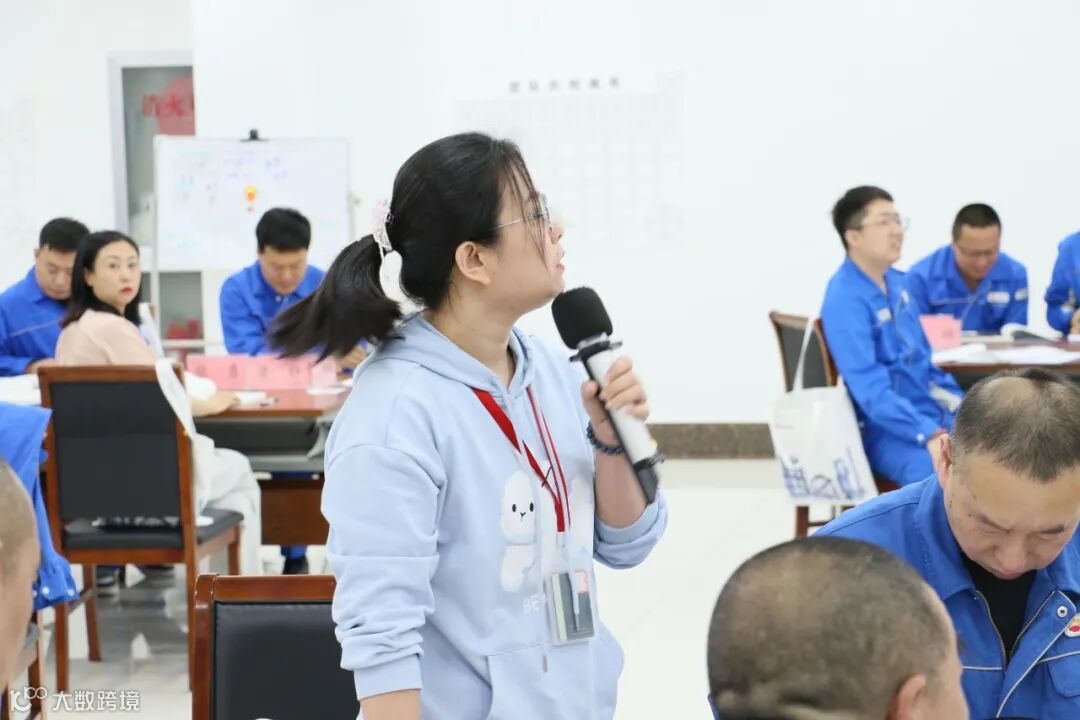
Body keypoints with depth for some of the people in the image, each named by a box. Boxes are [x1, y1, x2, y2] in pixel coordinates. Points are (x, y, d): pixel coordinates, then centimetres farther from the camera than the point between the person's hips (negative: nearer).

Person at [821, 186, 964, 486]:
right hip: (885, 428, -9)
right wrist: (929, 435, -35)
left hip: (930, 411, 9)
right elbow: (871, 390, -25)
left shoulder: (898, 282, 11)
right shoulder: (845, 300, -17)